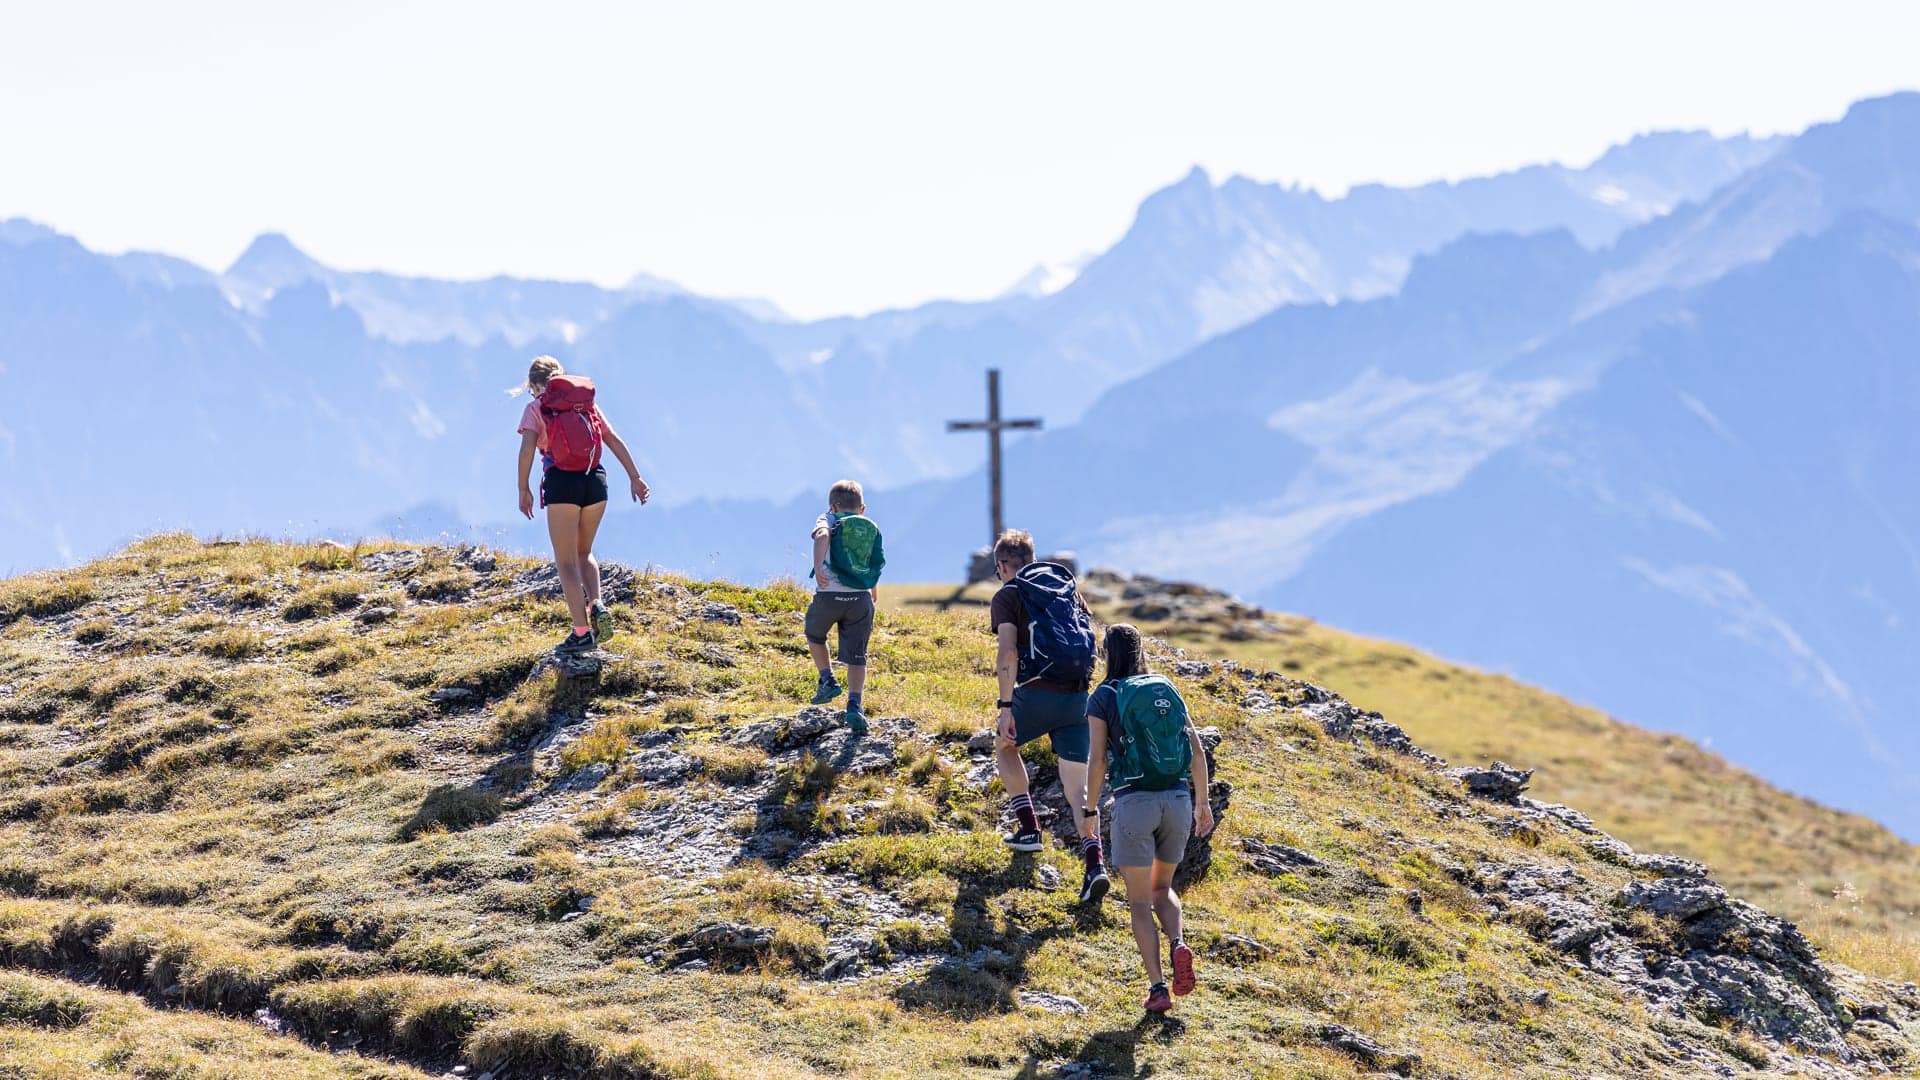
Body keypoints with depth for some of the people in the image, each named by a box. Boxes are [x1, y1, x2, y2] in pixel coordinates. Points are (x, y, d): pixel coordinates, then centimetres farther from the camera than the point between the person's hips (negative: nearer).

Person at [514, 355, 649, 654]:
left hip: (561, 482, -4)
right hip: (595, 481, 4)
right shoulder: (588, 404, 17)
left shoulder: (536, 408, 6)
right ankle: (597, 605, -3)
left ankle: (582, 632, -4)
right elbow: (615, 441, 9)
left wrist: (523, 490, -4)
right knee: (583, 552, 23)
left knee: (566, 560, 4)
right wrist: (635, 478, 7)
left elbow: (527, 448, -9)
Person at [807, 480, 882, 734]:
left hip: (829, 595, -2)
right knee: (856, 656, 6)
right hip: (861, 598, 2)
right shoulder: (872, 529, 17)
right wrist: (872, 605, 33)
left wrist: (818, 567, -29)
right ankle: (855, 706, -9)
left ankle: (828, 681, 18)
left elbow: (822, 535, -17)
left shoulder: (828, 520, 8)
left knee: (814, 635, 28)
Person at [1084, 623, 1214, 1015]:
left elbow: (1097, 759, -5)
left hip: (1134, 801, -4)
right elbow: (1197, 750, 8)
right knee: (1162, 887, 22)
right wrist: (1202, 802, 15)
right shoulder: (1167, 690, 12)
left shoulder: (1103, 697, 0)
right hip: (1177, 799, 4)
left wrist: (1091, 810, 4)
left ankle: (1157, 987, -6)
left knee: (1139, 900, 4)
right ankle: (1177, 944, -7)